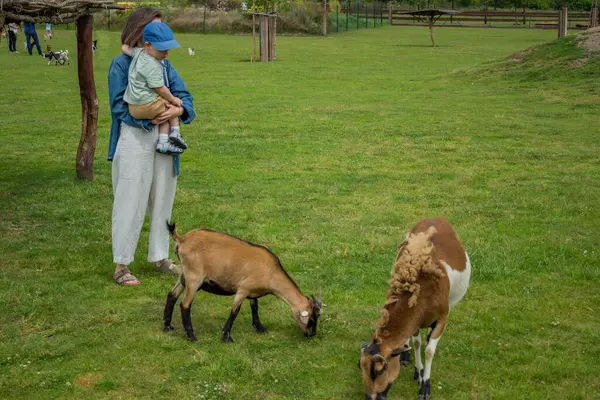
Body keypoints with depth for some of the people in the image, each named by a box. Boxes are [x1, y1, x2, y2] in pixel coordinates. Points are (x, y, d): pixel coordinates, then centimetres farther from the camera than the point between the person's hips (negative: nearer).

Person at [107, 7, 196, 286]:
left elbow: (184, 95, 3)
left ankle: (159, 258, 27)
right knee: (130, 203, -2)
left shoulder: (163, 64, 9)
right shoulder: (121, 64, -6)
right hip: (134, 140, -6)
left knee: (162, 199, 13)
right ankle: (121, 265, 7)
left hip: (164, 140, 6)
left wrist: (178, 109, -19)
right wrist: (150, 117, -20)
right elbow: (119, 105, -10)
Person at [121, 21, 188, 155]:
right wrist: (173, 99, -4)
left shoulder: (138, 53, 5)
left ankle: (163, 141, 11)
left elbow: (125, 48, 24)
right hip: (146, 106, -9)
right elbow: (159, 88, -19)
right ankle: (175, 132, 9)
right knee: (174, 105, 13)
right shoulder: (152, 66, -21)